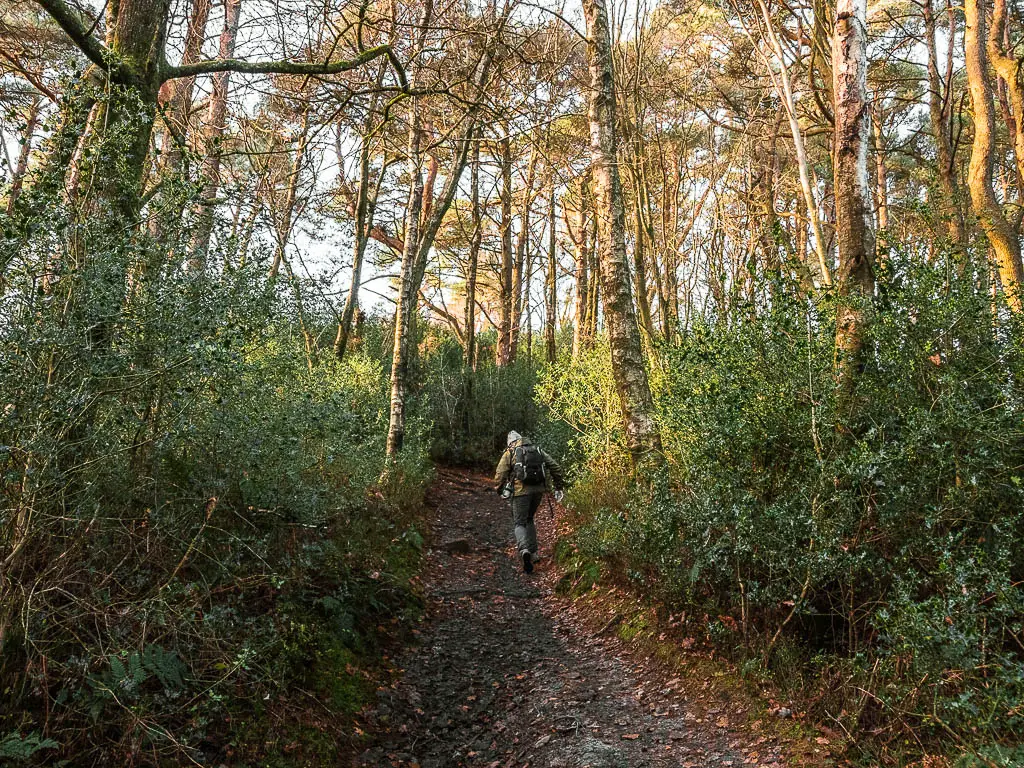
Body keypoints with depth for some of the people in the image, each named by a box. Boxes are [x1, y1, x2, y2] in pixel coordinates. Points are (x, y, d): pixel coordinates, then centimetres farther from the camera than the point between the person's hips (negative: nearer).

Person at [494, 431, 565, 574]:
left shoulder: (509, 453, 5)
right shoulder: (537, 449, 17)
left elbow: (500, 475, -4)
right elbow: (555, 467, 14)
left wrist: (499, 491, 10)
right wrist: (558, 487, 17)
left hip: (521, 490, -4)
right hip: (539, 489, 4)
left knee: (519, 523, 3)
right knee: (529, 519, 23)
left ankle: (524, 550, -23)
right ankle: (533, 552, 22)